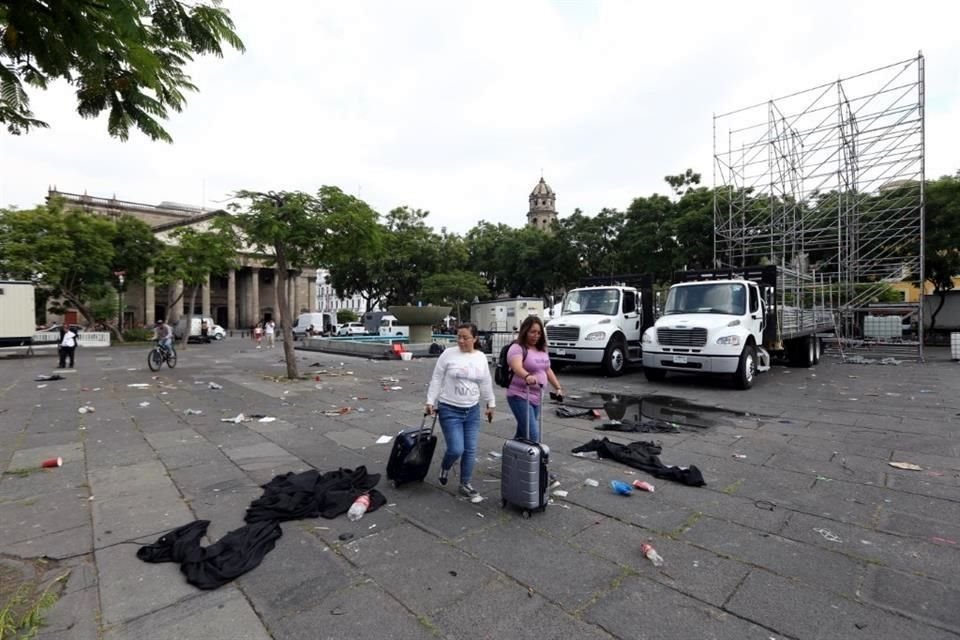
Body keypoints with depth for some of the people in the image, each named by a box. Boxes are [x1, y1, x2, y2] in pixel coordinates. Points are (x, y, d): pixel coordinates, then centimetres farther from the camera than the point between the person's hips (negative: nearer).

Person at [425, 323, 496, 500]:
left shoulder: (481, 358, 3)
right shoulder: (448, 354, -9)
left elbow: (486, 384, 11)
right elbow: (436, 380, -5)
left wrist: (490, 404, 14)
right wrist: (430, 402, -8)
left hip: (472, 411, 4)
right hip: (449, 410, -4)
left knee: (470, 450, 7)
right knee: (456, 449, -8)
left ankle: (465, 484, 24)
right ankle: (445, 467, 25)